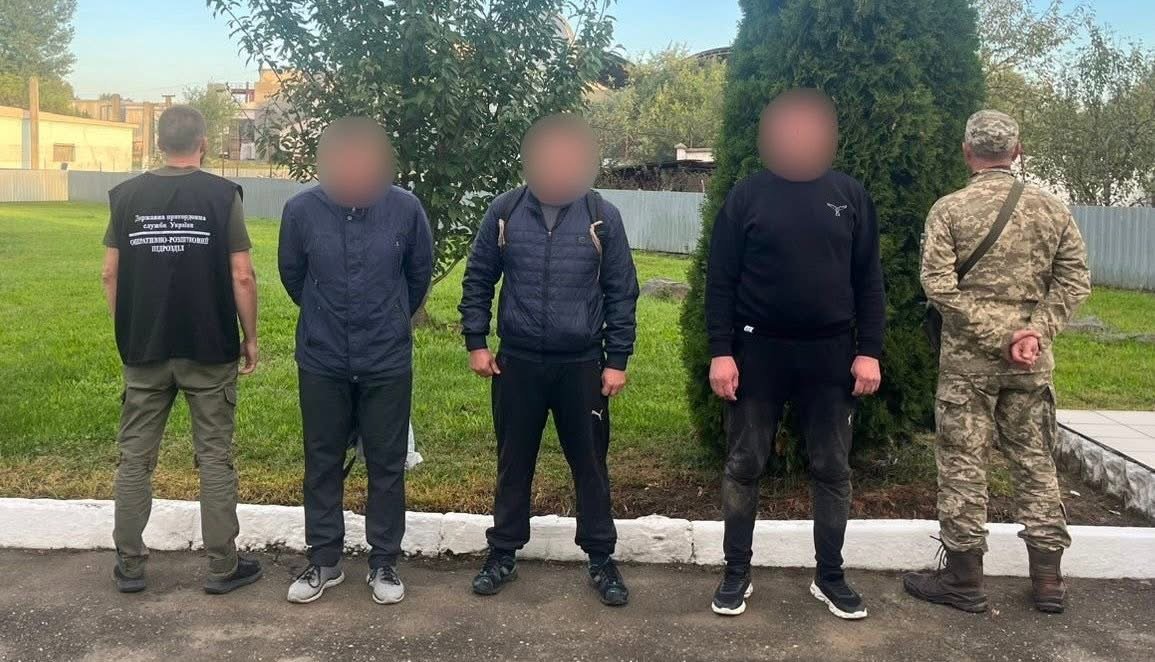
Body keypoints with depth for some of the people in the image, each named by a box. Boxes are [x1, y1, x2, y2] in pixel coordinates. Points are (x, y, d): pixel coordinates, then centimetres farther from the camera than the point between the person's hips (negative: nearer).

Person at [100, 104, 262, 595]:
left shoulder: (126, 195, 2)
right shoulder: (222, 194, -7)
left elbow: (110, 273, 4)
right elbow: (241, 276, -10)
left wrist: (127, 332, 17)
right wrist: (250, 337, 1)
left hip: (143, 350, 3)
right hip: (209, 350, -2)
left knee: (135, 456, 12)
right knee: (215, 457, 6)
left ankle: (130, 565, 20)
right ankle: (223, 566, 13)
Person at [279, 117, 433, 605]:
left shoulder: (406, 208, -10)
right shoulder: (301, 209, -9)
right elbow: (292, 275, 9)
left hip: (388, 363, 0)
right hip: (321, 362, 1)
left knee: (387, 466, 8)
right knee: (322, 465, 11)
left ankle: (384, 562, 24)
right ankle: (324, 561, 27)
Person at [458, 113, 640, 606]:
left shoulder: (603, 217, -4)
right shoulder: (505, 211, -2)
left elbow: (622, 292, 0)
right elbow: (478, 280, 6)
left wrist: (617, 360, -2)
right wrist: (476, 342, 0)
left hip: (583, 364, 0)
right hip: (517, 361, 1)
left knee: (590, 464, 9)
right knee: (513, 463, 12)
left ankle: (601, 559, 23)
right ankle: (503, 554, 27)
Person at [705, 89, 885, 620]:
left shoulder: (850, 195, 4)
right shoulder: (748, 195, -1)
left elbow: (868, 280, 5)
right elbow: (720, 280, -3)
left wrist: (869, 351, -1)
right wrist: (720, 352, -10)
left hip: (830, 352, 2)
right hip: (758, 350, -1)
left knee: (832, 468, 9)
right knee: (743, 465, 6)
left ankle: (830, 575, 24)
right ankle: (736, 572, 20)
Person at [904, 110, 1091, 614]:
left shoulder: (950, 209, -6)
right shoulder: (1051, 208, 5)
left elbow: (939, 286, -14)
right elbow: (1075, 280, 1)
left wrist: (996, 337, -12)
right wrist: (1035, 331, -7)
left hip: (968, 358, -3)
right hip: (1032, 361, 4)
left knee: (963, 465, 4)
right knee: (1035, 462, 13)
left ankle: (963, 580, 11)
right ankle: (1048, 578, 20)